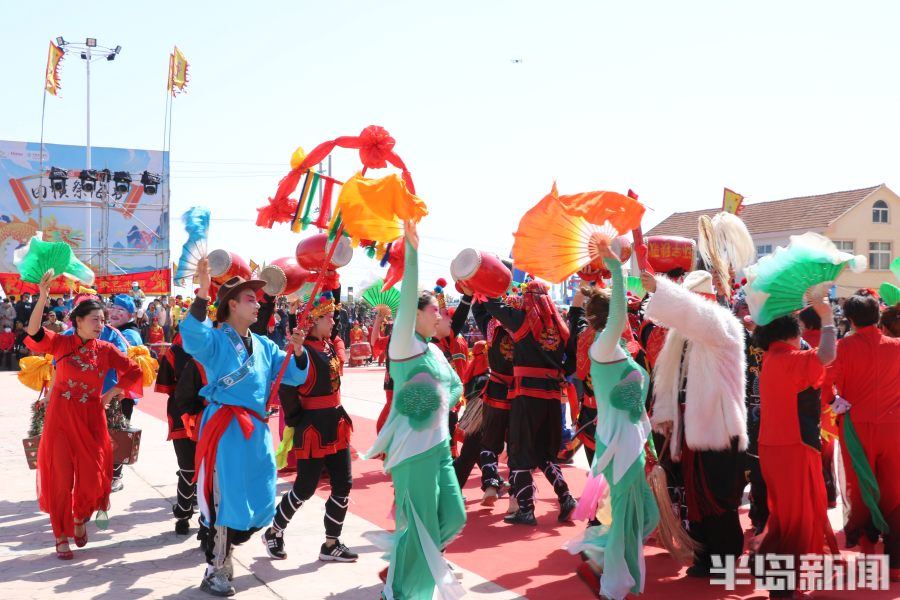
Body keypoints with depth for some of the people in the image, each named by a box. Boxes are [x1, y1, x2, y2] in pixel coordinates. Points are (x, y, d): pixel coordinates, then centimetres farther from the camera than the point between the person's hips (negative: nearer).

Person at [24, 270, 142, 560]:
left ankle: (80, 519, 33)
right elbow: (34, 332, -23)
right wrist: (43, 299, -35)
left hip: (91, 420, 2)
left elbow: (134, 372, 8)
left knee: (91, 476, 4)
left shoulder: (106, 349, -1)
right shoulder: (62, 343, -6)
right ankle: (62, 536, 15)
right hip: (60, 419, -2)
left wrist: (111, 393, 1)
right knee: (60, 478, 2)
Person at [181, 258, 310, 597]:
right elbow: (191, 337, -30)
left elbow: (294, 376, 14)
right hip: (226, 428, -7)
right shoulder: (215, 339, -6)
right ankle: (215, 571, 14)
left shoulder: (263, 345, 14)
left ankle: (219, 552, 34)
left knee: (257, 500, 14)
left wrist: (298, 352, -6)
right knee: (227, 500, -2)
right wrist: (202, 293, -39)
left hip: (257, 430, 7)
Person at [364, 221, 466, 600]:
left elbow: (456, 385, 26)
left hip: (439, 446, 8)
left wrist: (442, 407, 6)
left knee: (452, 517, 12)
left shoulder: (434, 350, 13)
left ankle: (407, 556, 33)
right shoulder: (405, 346, -11)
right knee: (421, 526, -1)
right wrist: (411, 252, -32)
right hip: (414, 450, -8)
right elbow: (406, 301, -25)